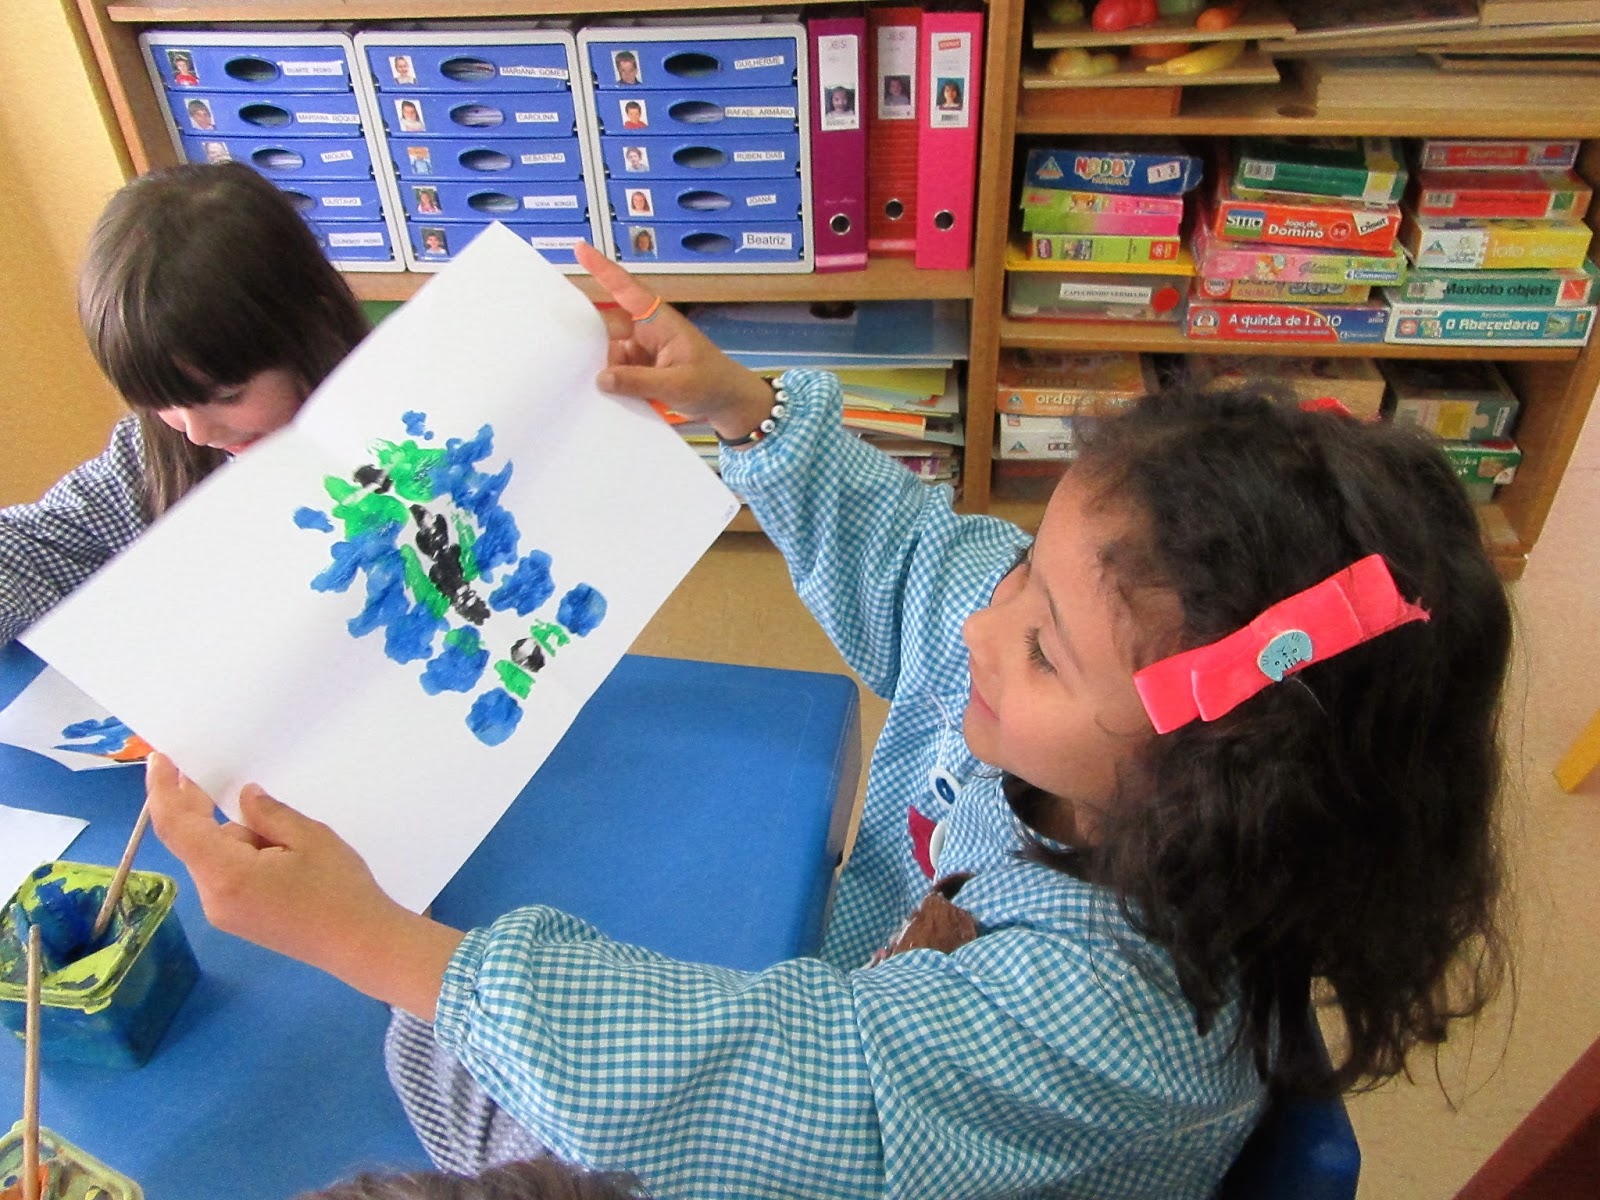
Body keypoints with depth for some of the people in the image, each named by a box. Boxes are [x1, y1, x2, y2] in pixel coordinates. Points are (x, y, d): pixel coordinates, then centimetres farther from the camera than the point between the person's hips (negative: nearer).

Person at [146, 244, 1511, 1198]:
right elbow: (899, 551, -2)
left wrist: (364, 933, -37)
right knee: (443, 1038, 10)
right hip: (847, 1017, 6)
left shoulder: (1113, 1012, -42)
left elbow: (735, 1072, -40)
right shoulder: (1067, 620, -23)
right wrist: (741, 406, -10)